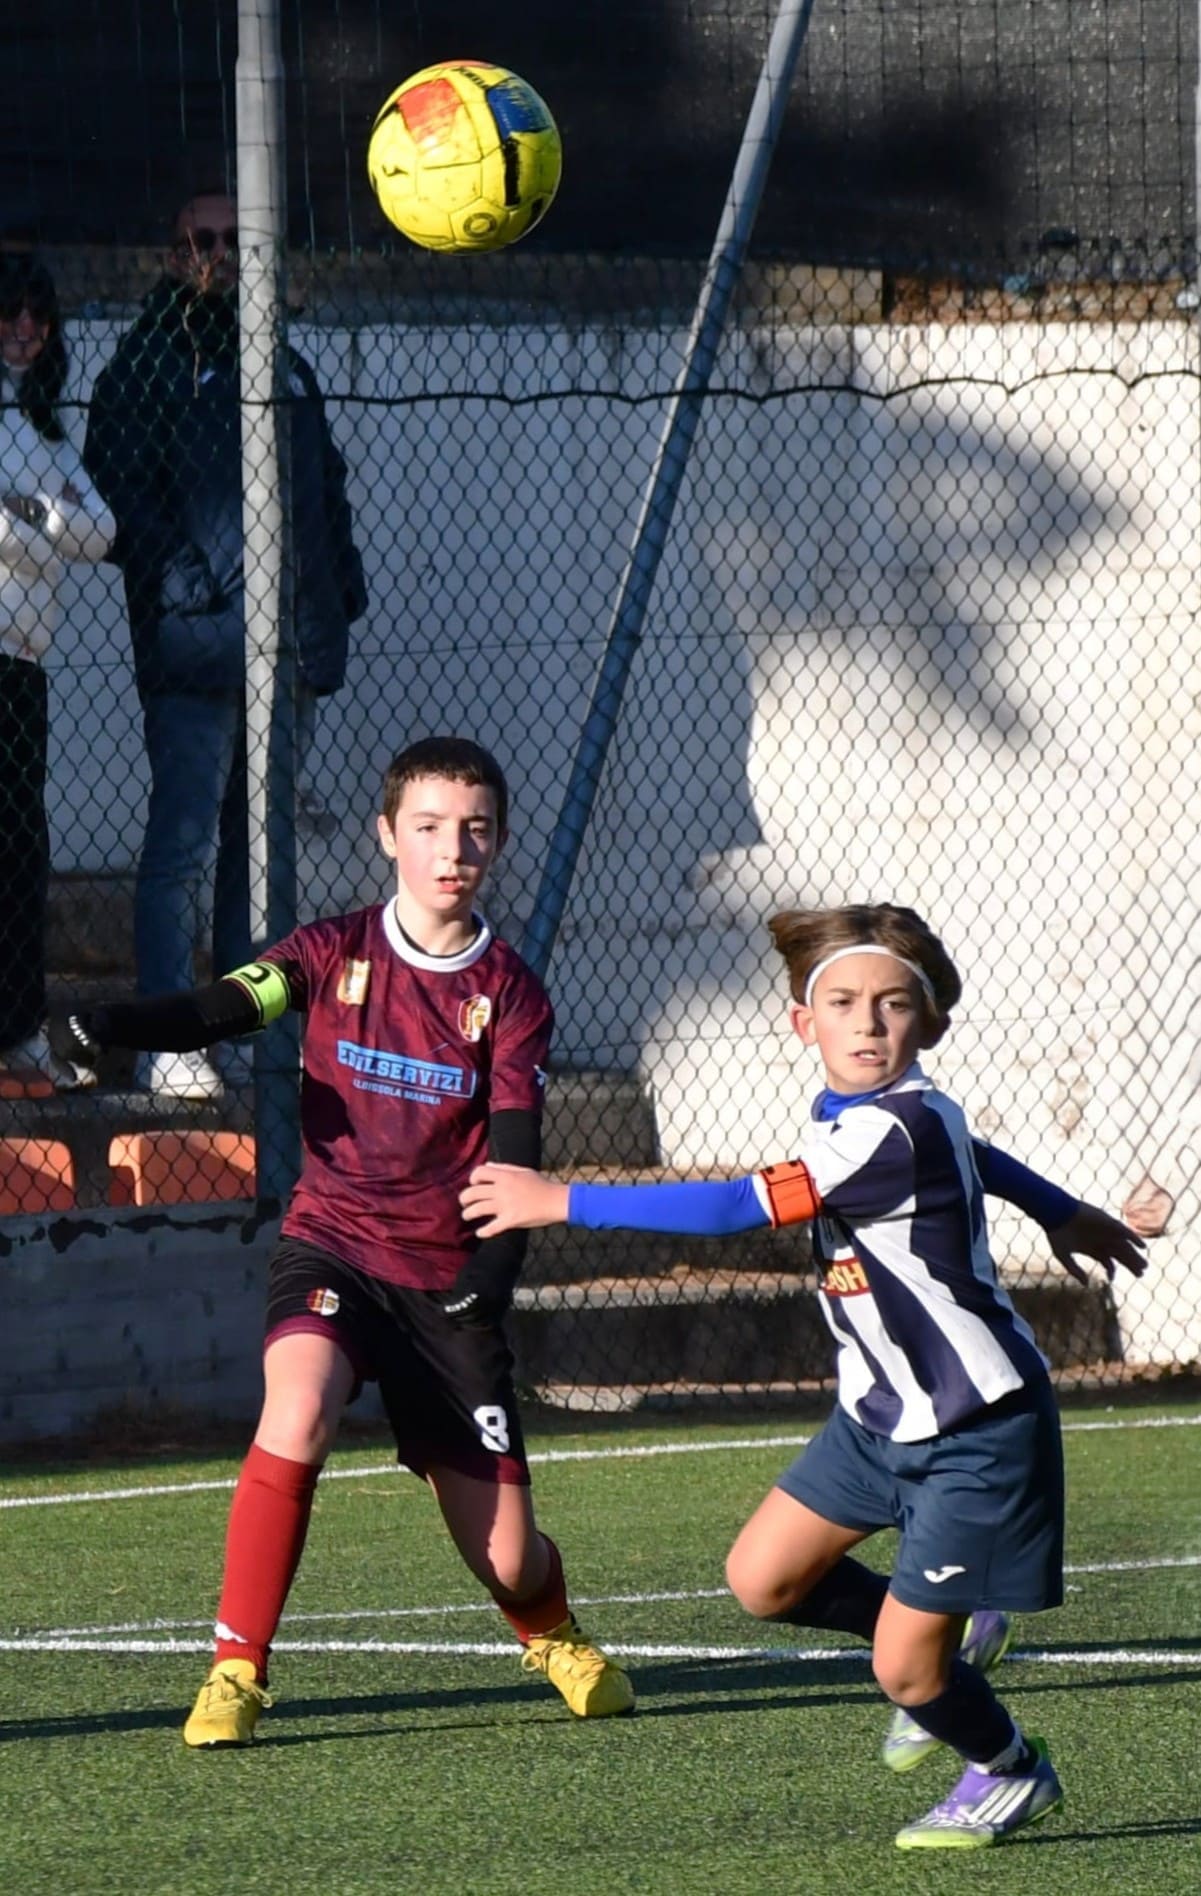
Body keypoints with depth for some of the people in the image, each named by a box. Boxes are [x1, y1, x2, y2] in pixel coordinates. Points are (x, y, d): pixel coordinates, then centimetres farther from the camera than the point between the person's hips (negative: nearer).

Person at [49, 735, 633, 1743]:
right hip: (334, 1248, -1)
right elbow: (222, 1009, -16)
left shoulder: (510, 992, 2)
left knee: (506, 1559, 1)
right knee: (297, 1413, -33)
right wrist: (108, 1026, -37)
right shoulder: (335, 953, 0)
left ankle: (556, 1638, 38)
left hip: (447, 1277, 1)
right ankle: (235, 1671, -22)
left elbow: (515, 1149, -4)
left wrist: (494, 1270, -23)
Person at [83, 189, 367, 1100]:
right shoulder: (147, 367, 2)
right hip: (195, 650, -7)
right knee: (186, 844, -11)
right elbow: (118, 488, -7)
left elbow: (328, 490, 27)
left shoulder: (288, 374, 21)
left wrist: (339, 587, 13)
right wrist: (180, 580, -17)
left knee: (256, 847, 10)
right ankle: (167, 1043, -12)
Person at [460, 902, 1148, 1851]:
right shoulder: (857, 1114, 0)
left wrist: (562, 1201, -27)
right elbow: (970, 1152, 21)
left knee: (906, 1666, -4)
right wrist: (1062, 1212, 41)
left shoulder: (893, 1136, -29)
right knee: (762, 1578, 5)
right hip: (886, 1412, 9)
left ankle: (1013, 1773, 26)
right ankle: (950, 1636, 27)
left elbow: (738, 1206, -32)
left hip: (978, 1428, -9)